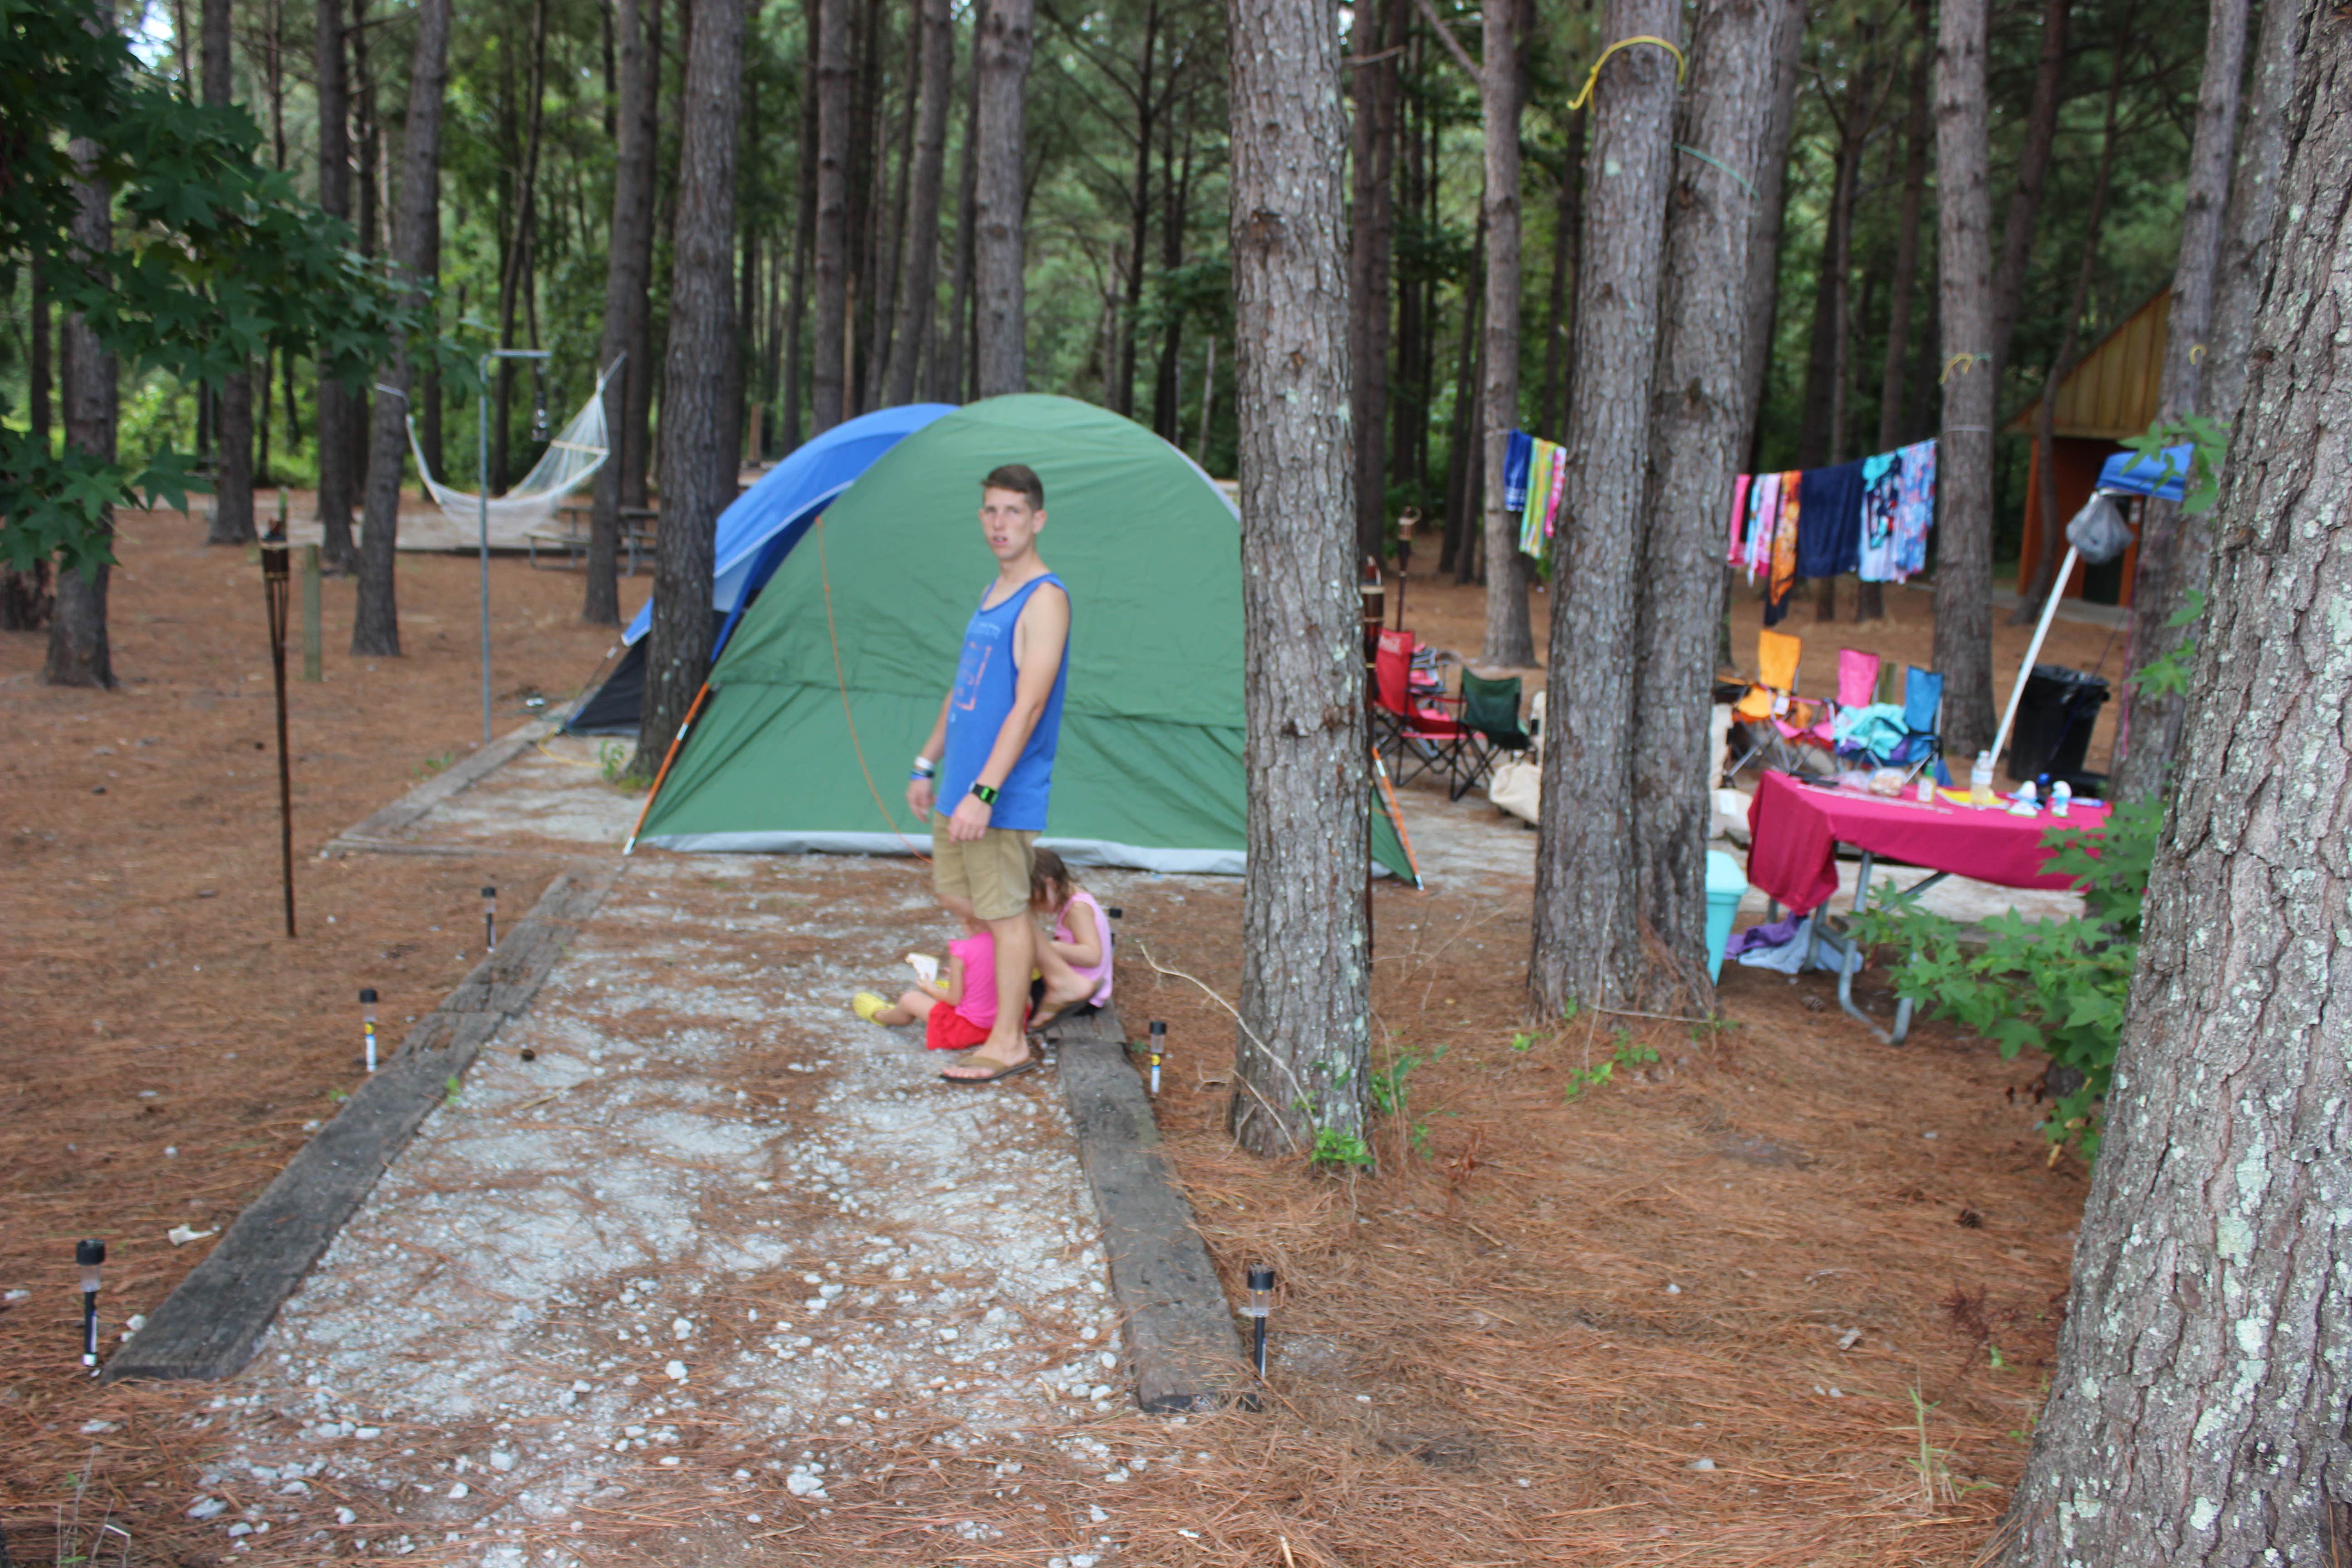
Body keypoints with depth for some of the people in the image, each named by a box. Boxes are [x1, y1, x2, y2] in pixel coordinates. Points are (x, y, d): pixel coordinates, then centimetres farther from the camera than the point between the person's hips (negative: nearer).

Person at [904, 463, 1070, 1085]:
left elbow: (1028, 706, -23)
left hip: (1005, 796, -9)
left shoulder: (1044, 599, -15)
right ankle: (1015, 986, 35)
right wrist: (927, 765, 22)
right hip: (961, 784, 9)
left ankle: (1008, 1043, 9)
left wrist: (984, 792, -27)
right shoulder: (992, 593, 14)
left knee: (1005, 910, -1)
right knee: (954, 892, 18)